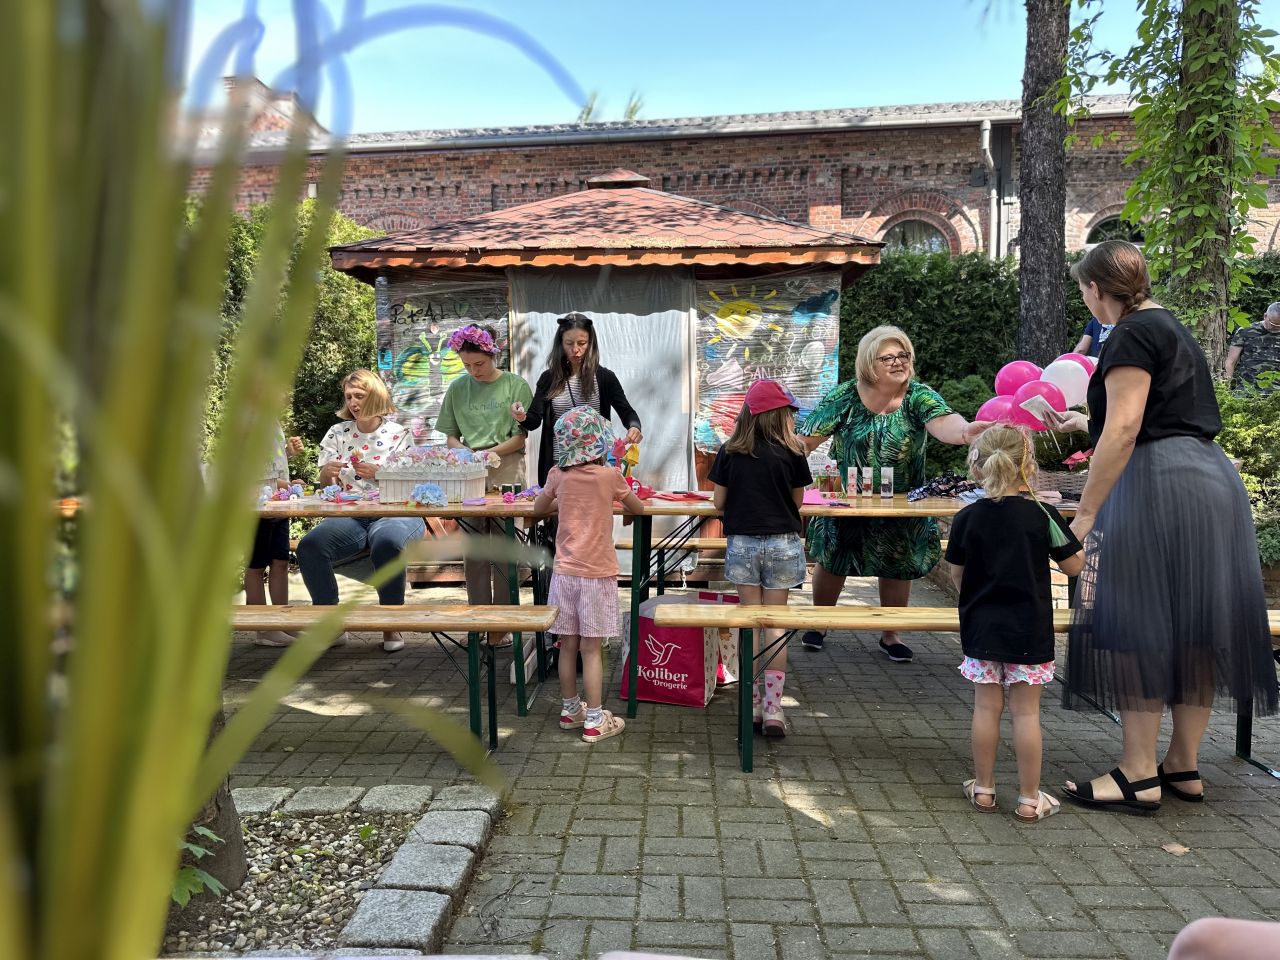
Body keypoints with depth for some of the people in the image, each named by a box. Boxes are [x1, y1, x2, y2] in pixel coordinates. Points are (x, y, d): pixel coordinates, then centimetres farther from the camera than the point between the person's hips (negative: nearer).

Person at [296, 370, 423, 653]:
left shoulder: (398, 434, 5)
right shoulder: (337, 433, 14)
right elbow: (325, 484, 17)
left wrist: (379, 474, -16)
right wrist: (327, 472, -7)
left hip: (393, 514, -3)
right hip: (349, 517, 4)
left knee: (387, 544, -38)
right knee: (309, 547, -25)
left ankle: (391, 627, -18)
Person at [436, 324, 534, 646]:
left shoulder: (516, 386, 0)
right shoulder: (458, 388, 10)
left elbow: (520, 438, -3)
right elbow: (451, 436, 14)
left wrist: (488, 454, -15)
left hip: (505, 472, -3)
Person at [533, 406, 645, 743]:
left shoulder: (558, 475, -1)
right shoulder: (609, 476, -9)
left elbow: (538, 510, 15)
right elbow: (638, 509, 6)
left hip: (565, 572, 3)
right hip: (597, 573, -3)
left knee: (568, 645, 12)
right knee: (591, 649, 1)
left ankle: (571, 709, 27)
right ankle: (594, 720, 7)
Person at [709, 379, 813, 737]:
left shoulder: (730, 452, -2)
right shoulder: (792, 453, -5)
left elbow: (719, 502, 2)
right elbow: (797, 501, 4)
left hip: (742, 543, 1)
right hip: (782, 543, -1)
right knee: (776, 624, 6)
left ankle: (753, 704, 17)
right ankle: (773, 709, 8)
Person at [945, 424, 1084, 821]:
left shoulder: (967, 517, -5)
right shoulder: (1042, 515, -9)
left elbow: (957, 575, 3)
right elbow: (1073, 566, -1)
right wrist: (1073, 534, 16)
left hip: (981, 627, 1)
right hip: (1029, 630, -1)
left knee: (986, 707, 11)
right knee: (1026, 712, 7)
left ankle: (983, 788, 21)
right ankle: (1029, 798, 16)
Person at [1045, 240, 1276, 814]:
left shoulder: (1133, 334, -9)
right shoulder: (1170, 327, 21)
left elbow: (1123, 431, -19)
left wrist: (1086, 513, -19)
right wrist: (1081, 423, 42)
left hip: (1160, 485, -10)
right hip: (1211, 480, 10)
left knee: (1135, 624, -5)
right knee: (1193, 626, 11)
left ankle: (1139, 776, 1)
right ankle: (1184, 767, 20)